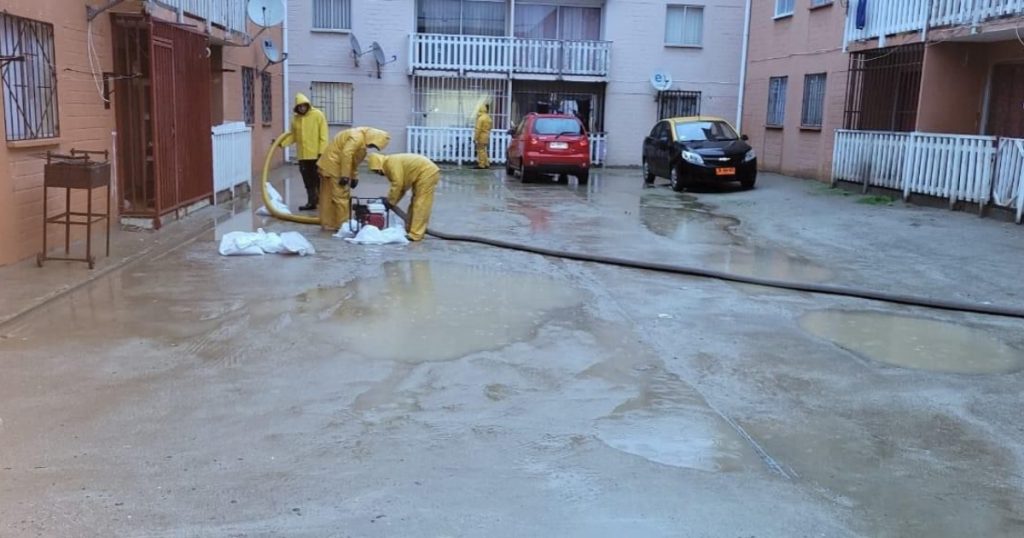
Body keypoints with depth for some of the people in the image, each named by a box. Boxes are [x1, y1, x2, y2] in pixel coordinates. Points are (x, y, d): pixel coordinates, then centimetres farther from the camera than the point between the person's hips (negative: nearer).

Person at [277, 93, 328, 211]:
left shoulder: (318, 115, -5)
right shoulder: (295, 119, 10)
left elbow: (323, 135, -9)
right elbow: (292, 135, 14)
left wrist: (322, 151, -15)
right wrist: (281, 142, -2)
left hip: (316, 154, -5)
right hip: (303, 156, 5)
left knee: (319, 180, -1)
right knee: (308, 181, 9)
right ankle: (311, 202, 16)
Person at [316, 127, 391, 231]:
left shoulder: (362, 140, 12)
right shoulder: (357, 137, -20)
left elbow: (354, 159, 18)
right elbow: (346, 154, -27)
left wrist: (354, 177, 15)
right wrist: (345, 176, -26)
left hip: (333, 166, 10)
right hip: (333, 166, -10)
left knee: (330, 195, 13)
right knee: (341, 196, -7)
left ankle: (328, 223, 19)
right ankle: (342, 225, -4)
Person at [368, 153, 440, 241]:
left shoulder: (392, 162, -13)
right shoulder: (390, 165, 18)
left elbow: (398, 184, -17)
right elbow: (402, 186, 20)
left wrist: (390, 202, -7)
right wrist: (390, 201, 14)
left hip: (428, 172, -11)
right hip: (427, 173, 11)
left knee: (420, 206, -10)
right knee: (415, 204, 15)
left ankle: (415, 235, -10)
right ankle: (410, 230, 21)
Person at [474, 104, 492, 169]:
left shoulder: (481, 118, -15)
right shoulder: (488, 118, 12)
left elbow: (478, 129, -18)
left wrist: (475, 138, -15)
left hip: (481, 137, -9)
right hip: (487, 136, 9)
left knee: (481, 150, -5)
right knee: (484, 150, 16)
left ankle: (481, 165, -5)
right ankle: (486, 163, 17)